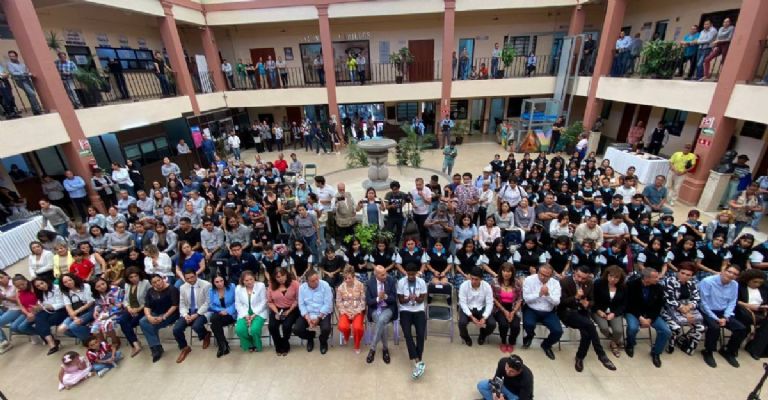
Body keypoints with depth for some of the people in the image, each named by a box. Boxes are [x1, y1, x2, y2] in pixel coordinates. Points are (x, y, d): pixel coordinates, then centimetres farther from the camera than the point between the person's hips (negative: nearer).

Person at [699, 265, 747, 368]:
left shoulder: (735, 284, 2)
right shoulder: (707, 281, -17)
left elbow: (732, 302, 7)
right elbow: (704, 303, -14)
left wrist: (725, 317, -8)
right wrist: (716, 319, -16)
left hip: (724, 313, 6)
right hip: (708, 312, -6)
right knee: (714, 327, -31)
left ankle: (728, 351, 17)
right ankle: (708, 352, -6)